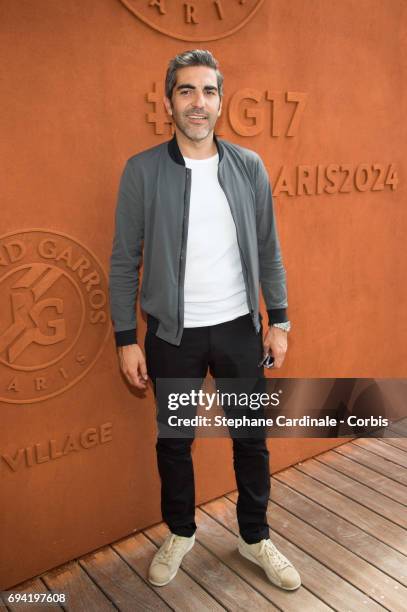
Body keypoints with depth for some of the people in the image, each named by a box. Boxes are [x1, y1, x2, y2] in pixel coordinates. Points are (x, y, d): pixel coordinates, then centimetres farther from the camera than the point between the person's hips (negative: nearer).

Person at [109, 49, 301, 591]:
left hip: (239, 328, 2)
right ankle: (180, 533, 40)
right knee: (174, 440, 15)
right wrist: (126, 341, -6)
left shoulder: (249, 166, 1)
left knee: (252, 437, 12)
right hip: (173, 335, -1)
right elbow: (124, 262, -4)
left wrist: (278, 321, 2)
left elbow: (268, 251, 5)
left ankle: (254, 537, 36)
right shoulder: (142, 170, -6)